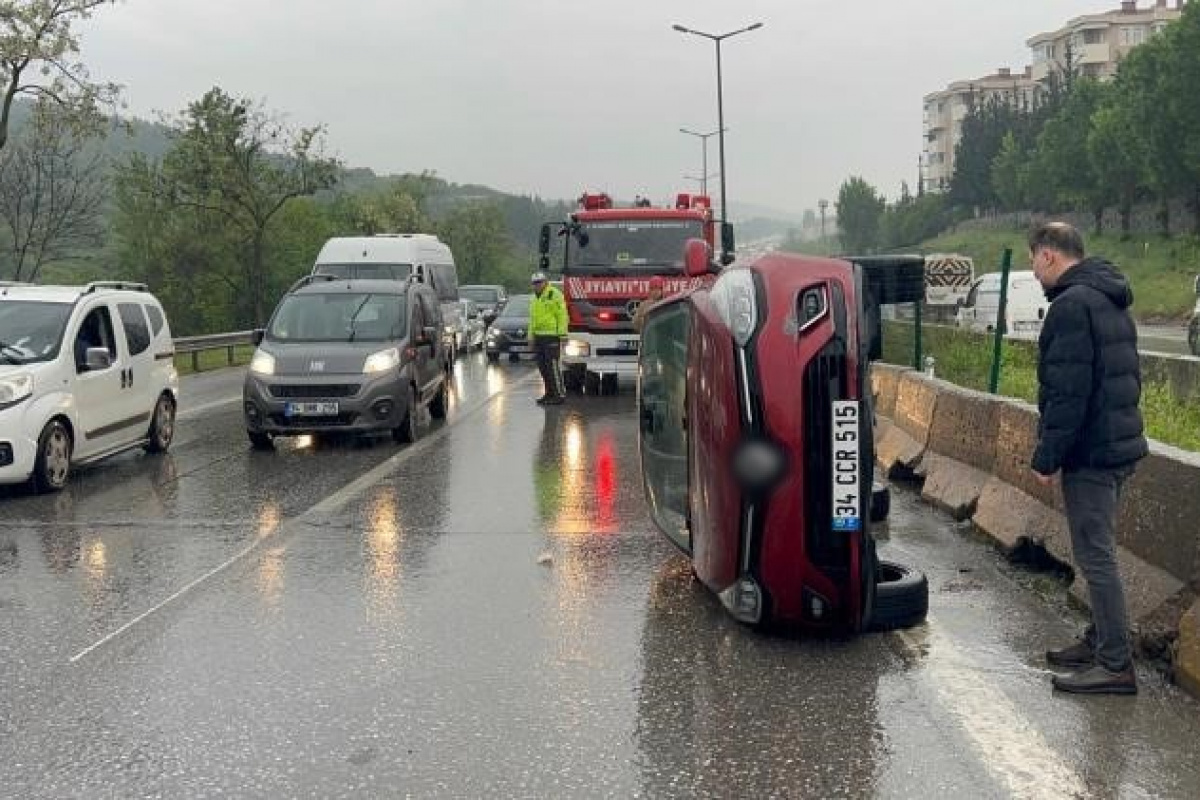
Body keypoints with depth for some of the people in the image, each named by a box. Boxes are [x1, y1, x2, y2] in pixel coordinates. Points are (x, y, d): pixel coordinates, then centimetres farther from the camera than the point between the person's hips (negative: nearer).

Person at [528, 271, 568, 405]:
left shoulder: (555, 295, -8)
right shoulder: (535, 299, 19)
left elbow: (562, 315, -12)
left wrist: (562, 334, -17)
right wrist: (531, 336, 20)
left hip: (552, 336, -9)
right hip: (539, 337, 9)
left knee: (553, 365, -10)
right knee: (543, 366, 9)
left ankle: (560, 394, -7)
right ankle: (549, 393, 17)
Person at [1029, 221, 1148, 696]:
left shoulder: (1071, 305, -16)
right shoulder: (1112, 301, 15)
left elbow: (1067, 393, -22)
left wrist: (1047, 458, -16)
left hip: (1090, 451, -10)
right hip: (1121, 445, 10)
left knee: (1095, 555, -5)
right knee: (1098, 552, 18)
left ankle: (1116, 666, -1)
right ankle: (1099, 642, 28)